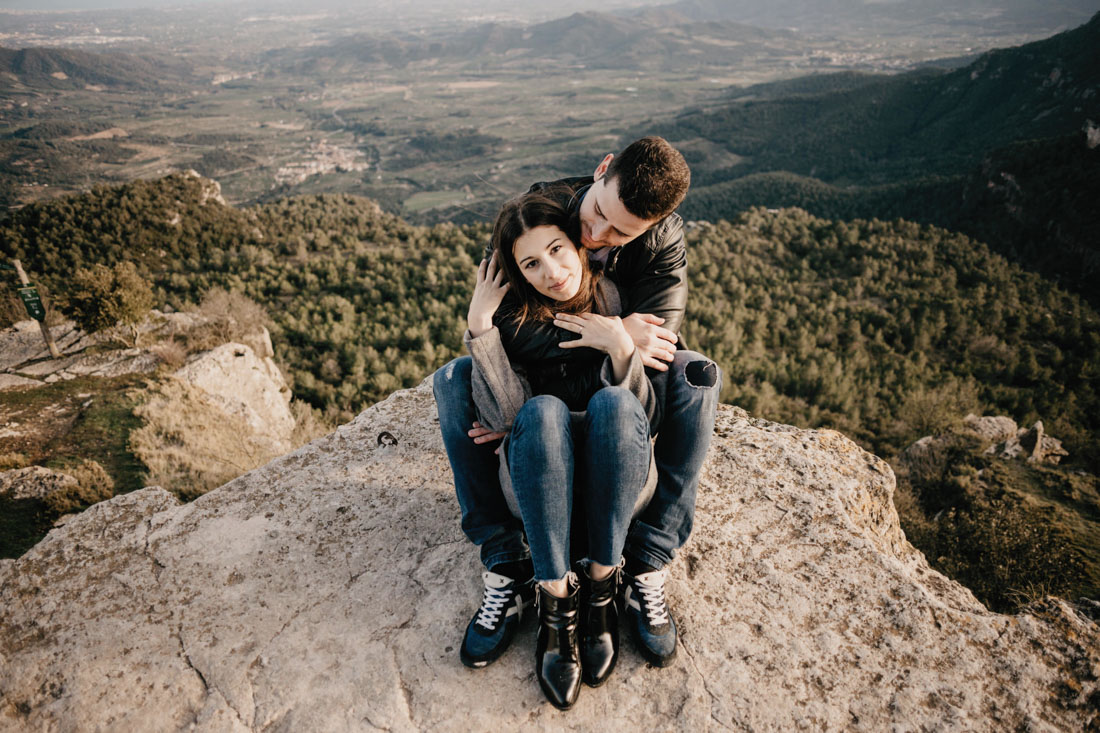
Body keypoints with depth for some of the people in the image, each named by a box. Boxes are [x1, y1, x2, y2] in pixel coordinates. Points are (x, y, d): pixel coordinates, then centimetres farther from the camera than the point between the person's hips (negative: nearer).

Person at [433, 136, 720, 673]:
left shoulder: (663, 240, -18)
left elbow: (654, 347, -28)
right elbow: (498, 323, -28)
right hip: (537, 374, 0)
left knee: (696, 375, -29)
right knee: (453, 381, -27)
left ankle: (647, 565, -25)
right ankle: (507, 566, -24)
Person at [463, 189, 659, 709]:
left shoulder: (619, 301, -5)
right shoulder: (512, 316, -5)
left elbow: (642, 414, -7)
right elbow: (505, 416, -19)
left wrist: (621, 347, -23)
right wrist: (479, 324, -24)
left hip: (615, 477, 1)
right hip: (537, 482, 0)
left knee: (612, 402, -31)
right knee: (542, 410, -33)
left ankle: (601, 582, -20)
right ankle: (556, 598, -25)